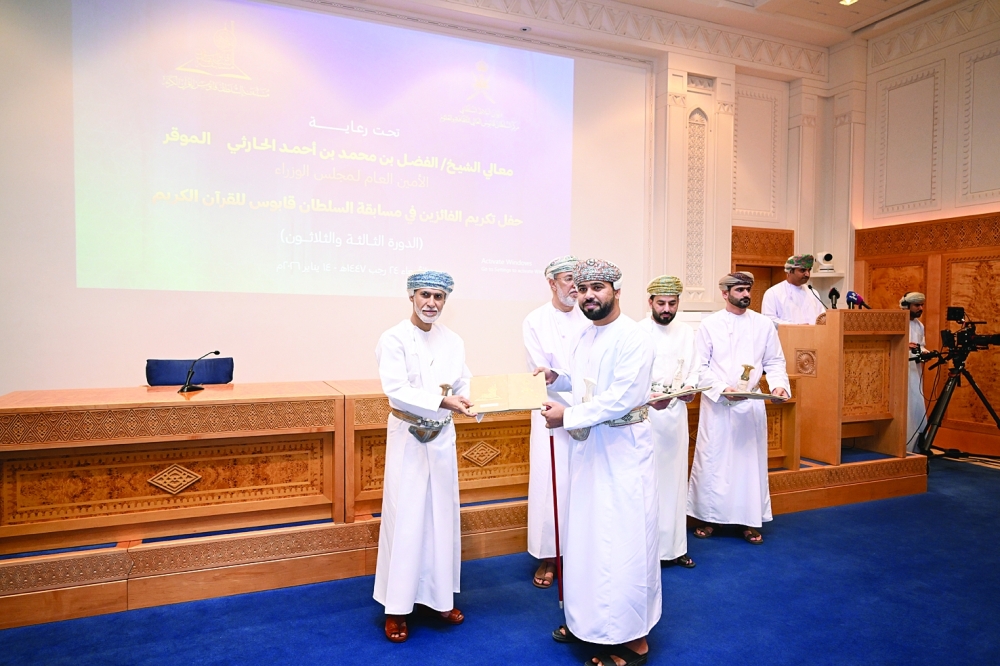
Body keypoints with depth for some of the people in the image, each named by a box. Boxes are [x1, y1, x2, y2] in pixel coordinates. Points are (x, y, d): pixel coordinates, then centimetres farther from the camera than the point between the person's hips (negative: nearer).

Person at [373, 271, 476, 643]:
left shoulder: (453, 341, 4)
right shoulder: (393, 339, -11)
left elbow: (464, 385, 5)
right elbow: (397, 392, -20)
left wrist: (476, 400, -16)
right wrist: (442, 401, -31)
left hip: (442, 437, 5)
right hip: (407, 437, -4)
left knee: (442, 517, 12)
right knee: (405, 519, 2)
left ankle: (440, 596, 27)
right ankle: (397, 606, 16)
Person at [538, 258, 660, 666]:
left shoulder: (633, 338, -17)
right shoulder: (587, 336, 9)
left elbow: (621, 399, -23)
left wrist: (568, 416, -19)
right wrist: (557, 378, 7)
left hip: (622, 450, -8)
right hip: (587, 448, 8)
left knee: (623, 542, 1)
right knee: (587, 537, 16)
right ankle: (591, 620, 34)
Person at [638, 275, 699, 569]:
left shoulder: (687, 333, 10)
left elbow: (692, 371, 11)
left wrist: (690, 388, -11)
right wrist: (648, 397, -26)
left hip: (676, 415, 5)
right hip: (645, 416, -4)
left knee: (675, 479, 10)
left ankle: (673, 546, 21)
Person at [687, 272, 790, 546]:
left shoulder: (763, 325, 6)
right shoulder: (709, 324, -2)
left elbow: (774, 362, 8)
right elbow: (700, 366, -5)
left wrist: (779, 385, -11)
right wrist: (722, 389, -18)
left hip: (752, 404, 2)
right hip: (716, 403, -2)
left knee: (751, 460, 8)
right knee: (712, 460, 3)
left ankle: (748, 519, 20)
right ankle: (708, 517, 17)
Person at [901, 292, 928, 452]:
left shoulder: (920, 326, 15)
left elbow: (921, 347, 16)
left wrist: (925, 352, -6)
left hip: (915, 374, 7)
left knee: (917, 408, 7)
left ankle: (915, 446, 16)